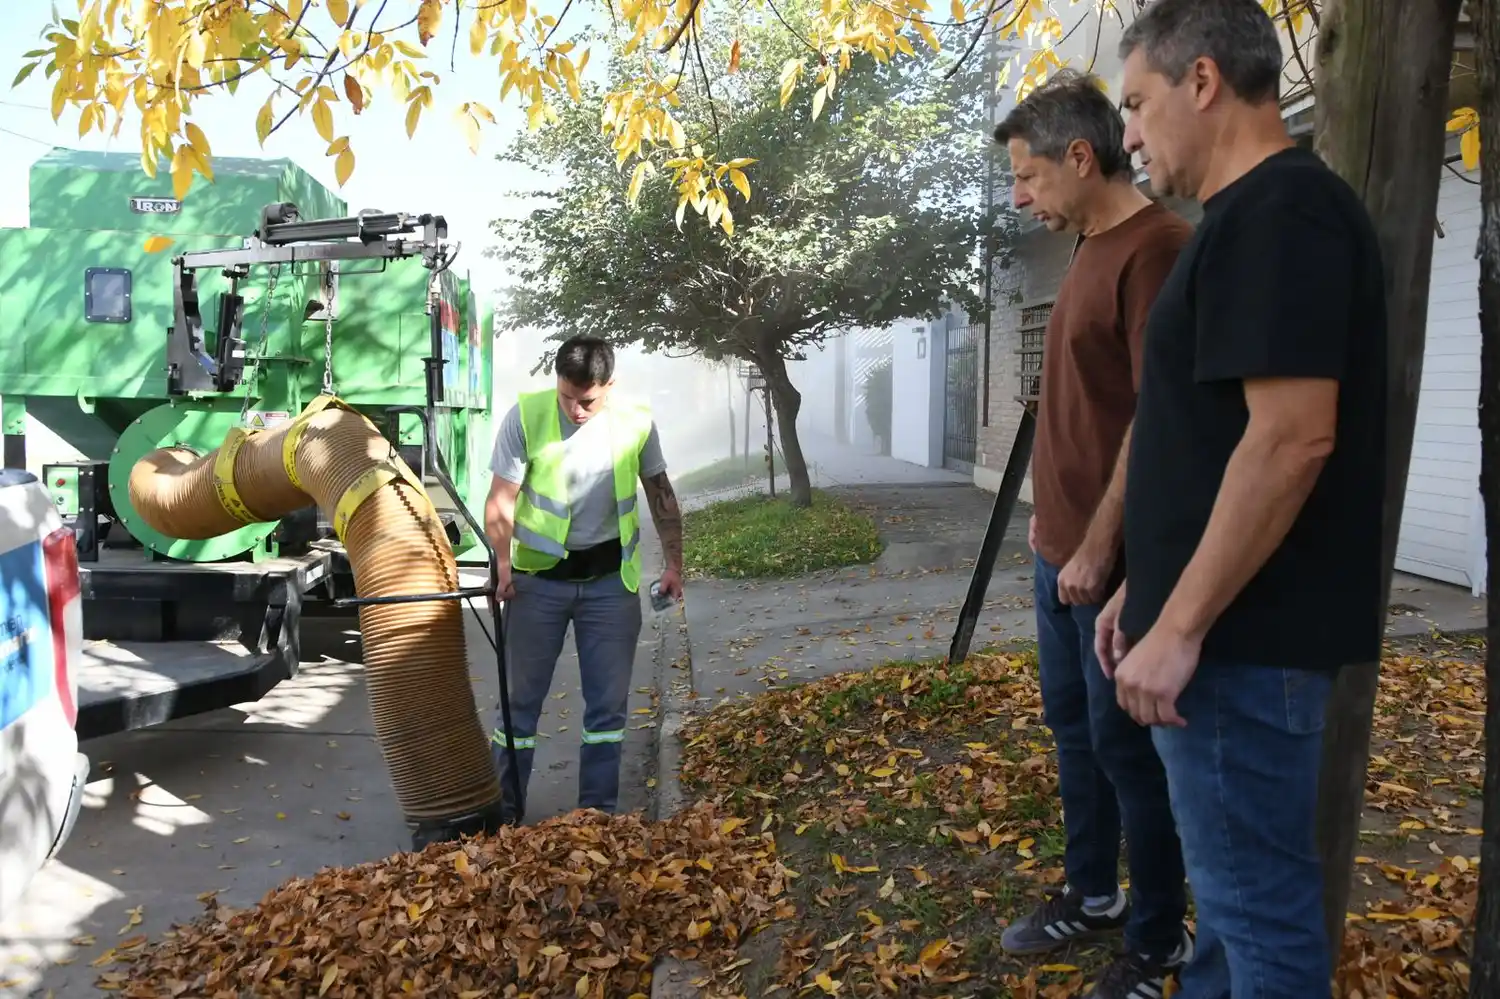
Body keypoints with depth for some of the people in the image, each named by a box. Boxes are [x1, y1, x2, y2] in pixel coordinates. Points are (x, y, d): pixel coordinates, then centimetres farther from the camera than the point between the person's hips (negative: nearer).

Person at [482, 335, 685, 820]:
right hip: (539, 577, -2)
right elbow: (500, 502, -10)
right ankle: (502, 809, 22)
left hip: (610, 577, 2)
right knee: (523, 698, 8)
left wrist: (673, 562, 4)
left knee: (608, 702, 7)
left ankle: (599, 813, 21)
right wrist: (504, 563, -22)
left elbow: (661, 494, 7)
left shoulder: (635, 421, -6)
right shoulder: (525, 416, -13)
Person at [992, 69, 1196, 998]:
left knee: (1126, 742, 3)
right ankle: (1092, 894, 35)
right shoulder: (1091, 252, 13)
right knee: (1074, 728, 18)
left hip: (1112, 559, -9)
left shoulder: (1156, 247, -17)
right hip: (1062, 551, 9)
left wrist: (1098, 548, -19)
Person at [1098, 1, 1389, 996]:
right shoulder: (1254, 214, 15)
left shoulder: (1279, 210, -16)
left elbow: (1293, 438, -25)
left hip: (1245, 636, -10)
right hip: (1233, 625, 10)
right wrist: (1150, 591, 18)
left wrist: (1181, 627, -21)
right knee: (1236, 885, 22)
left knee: (1257, 898, 5)